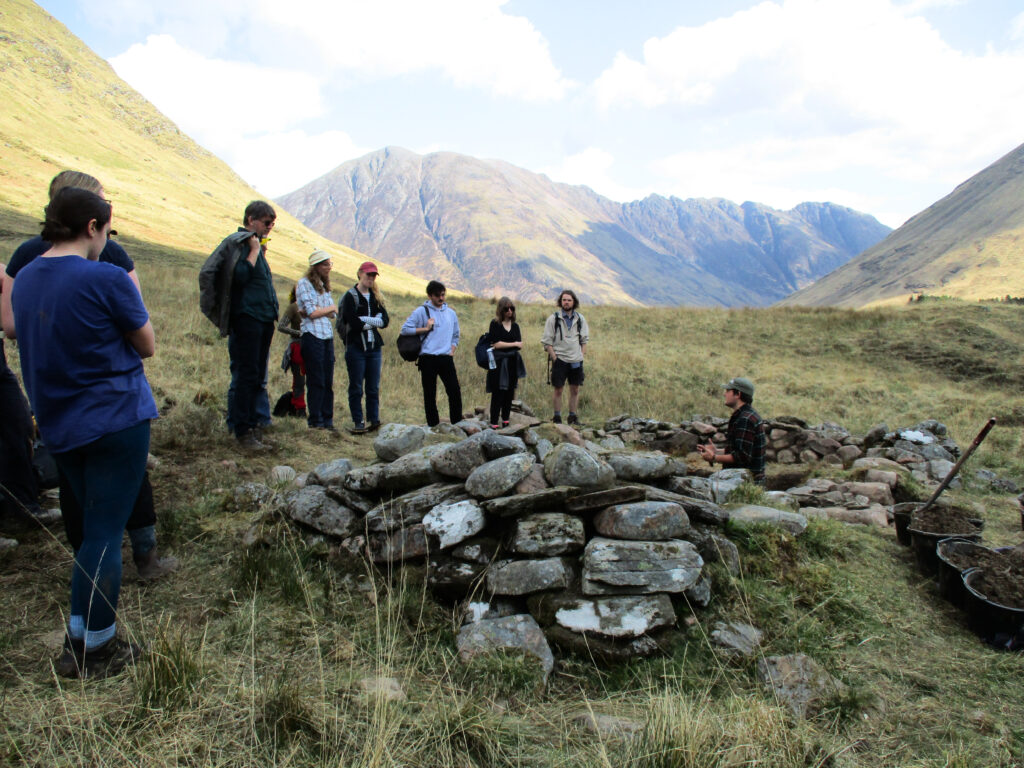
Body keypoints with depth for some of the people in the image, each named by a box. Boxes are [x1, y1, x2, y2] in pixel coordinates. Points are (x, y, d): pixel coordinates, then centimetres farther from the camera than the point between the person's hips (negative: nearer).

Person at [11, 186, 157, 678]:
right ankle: (93, 651, 10)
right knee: (104, 534, 0)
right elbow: (147, 346, -5)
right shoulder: (107, 279, -16)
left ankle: (80, 640, 28)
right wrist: (132, 294, 5)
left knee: (95, 527, 20)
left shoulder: (24, 281, 6)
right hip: (116, 420, -7)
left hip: (59, 427, 8)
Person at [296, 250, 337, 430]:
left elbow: (333, 314, 11)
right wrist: (330, 307, 5)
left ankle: (327, 420, 9)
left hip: (328, 336, 7)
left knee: (328, 381, 4)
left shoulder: (324, 286, 21)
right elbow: (312, 313, -10)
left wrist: (316, 311, -8)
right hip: (312, 335, -7)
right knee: (316, 381, -5)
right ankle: (315, 421, 2)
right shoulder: (304, 284, -2)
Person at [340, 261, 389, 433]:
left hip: (374, 347, 5)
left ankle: (374, 421, 10)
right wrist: (374, 321, -2)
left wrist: (365, 320, -11)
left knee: (374, 387, 5)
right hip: (356, 347, -4)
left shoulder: (376, 297, 15)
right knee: (356, 388, 0)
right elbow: (353, 323, -14)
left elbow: (385, 321, 2)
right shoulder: (350, 296, -1)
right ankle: (358, 422, 6)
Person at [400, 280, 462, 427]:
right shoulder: (421, 311, 0)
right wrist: (425, 329, -9)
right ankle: (433, 425, 11)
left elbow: (455, 336, 23)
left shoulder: (451, 313, 15)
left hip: (446, 358, 4)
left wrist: (451, 351, 9)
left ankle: (457, 424, 10)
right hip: (428, 359, -3)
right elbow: (405, 329, -5)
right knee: (430, 394, 2)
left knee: (455, 391, -1)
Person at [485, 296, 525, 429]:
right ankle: (494, 423, -1)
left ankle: (505, 420, 17)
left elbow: (520, 345, 0)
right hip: (498, 363, -5)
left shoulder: (515, 326, 11)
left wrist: (502, 344, -11)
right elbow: (496, 344, -13)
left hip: (512, 363, 5)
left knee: (509, 392, 7)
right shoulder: (495, 324, -4)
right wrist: (513, 344, -7)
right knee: (498, 393, -5)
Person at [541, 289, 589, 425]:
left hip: (576, 360, 3)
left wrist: (582, 355, 3)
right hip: (560, 359, -3)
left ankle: (572, 416, 18)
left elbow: (585, 339, 15)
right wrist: (554, 358, -9)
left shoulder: (580, 319, 8)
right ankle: (557, 417, 11)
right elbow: (547, 341, -3)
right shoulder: (553, 318, -3)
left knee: (575, 389, 8)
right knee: (558, 389, 2)